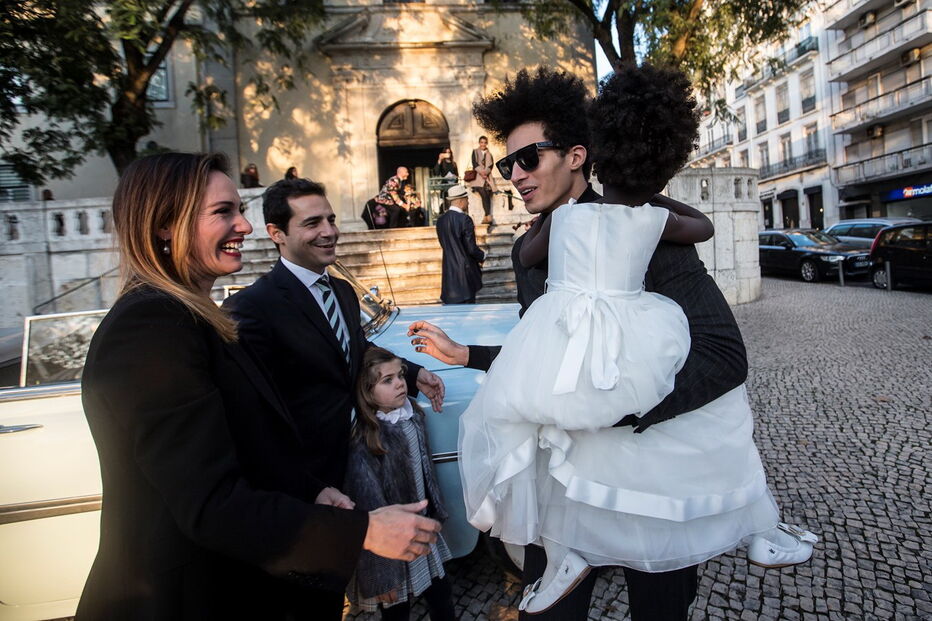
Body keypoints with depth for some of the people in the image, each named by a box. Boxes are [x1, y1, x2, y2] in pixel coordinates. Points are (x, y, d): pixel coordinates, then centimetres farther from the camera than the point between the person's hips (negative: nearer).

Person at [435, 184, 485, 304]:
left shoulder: (441, 219, 5)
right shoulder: (464, 219, -16)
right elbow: (471, 248, -16)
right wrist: (482, 256, 5)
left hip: (448, 272, 7)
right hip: (465, 271, -7)